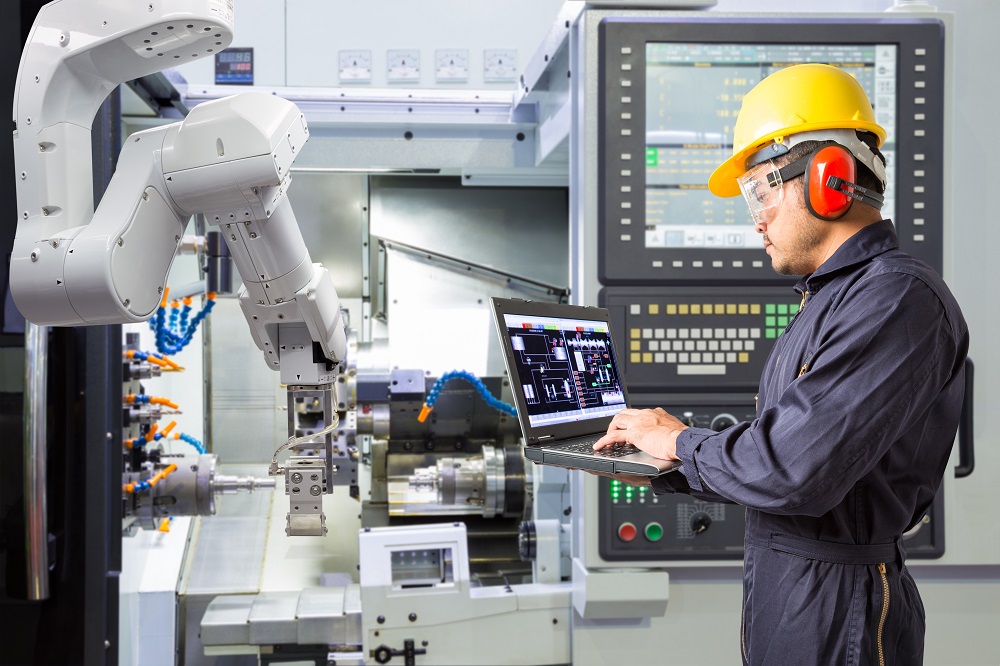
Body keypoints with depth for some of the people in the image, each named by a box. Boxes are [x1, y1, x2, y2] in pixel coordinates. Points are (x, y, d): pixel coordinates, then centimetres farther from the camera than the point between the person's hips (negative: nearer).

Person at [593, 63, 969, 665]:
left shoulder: (899, 300, -20)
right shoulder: (834, 299, 14)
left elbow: (791, 471, -28)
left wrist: (683, 442, -12)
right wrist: (661, 473, 8)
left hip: (836, 614, -9)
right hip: (779, 589, 9)